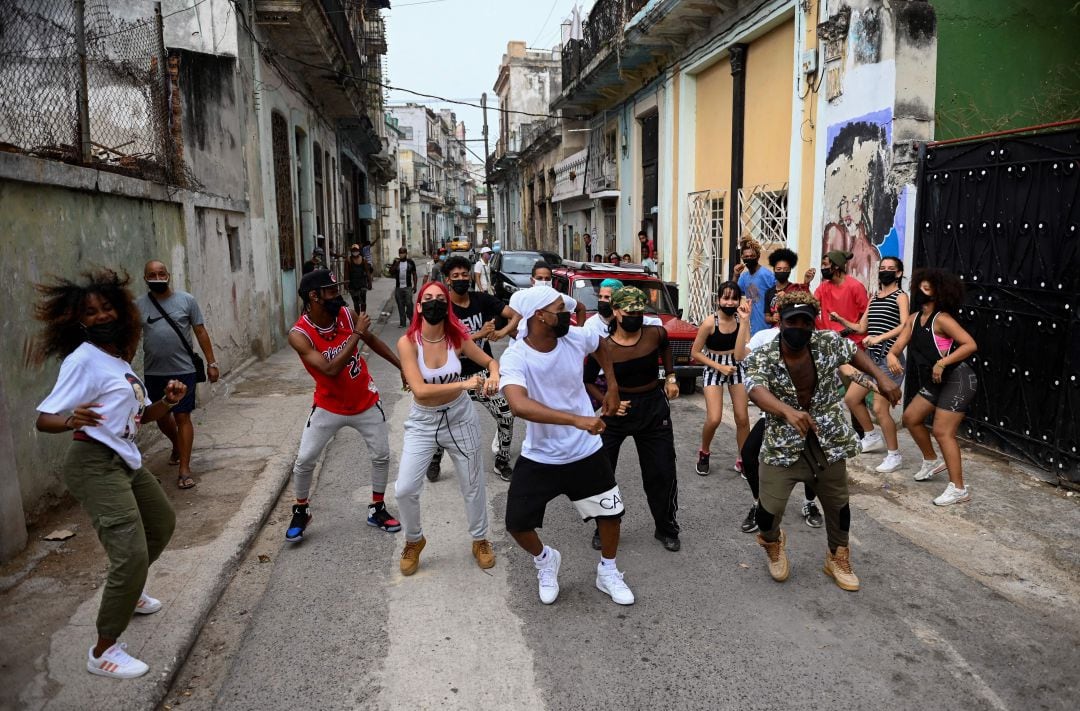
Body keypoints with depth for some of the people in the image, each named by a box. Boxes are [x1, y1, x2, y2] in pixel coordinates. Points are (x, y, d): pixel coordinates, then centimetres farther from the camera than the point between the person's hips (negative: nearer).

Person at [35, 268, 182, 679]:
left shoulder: (120, 359, 12)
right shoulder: (82, 360, -14)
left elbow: (138, 416, 18)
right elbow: (43, 419, -19)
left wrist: (168, 402, -1)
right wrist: (72, 420, -41)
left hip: (127, 461, 9)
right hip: (95, 465, -9)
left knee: (163, 524, 27)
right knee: (132, 554, -16)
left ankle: (125, 591, 48)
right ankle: (103, 652, -3)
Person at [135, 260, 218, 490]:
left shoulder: (186, 300, -2)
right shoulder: (139, 305, 1)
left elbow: (200, 332, 0)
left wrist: (211, 363, -3)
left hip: (183, 370, -3)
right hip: (153, 372, 3)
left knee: (182, 417, -3)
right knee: (161, 416, 17)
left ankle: (184, 469, 3)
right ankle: (177, 446, 46)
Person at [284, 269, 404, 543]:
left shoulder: (347, 314, -13)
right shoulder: (299, 334, -25)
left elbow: (372, 341, 6)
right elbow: (330, 369, -34)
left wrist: (403, 366, 9)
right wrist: (356, 334, -34)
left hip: (365, 402, 3)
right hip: (329, 407, -3)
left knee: (381, 456, 8)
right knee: (304, 461, -1)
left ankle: (377, 510, 26)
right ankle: (301, 512, 24)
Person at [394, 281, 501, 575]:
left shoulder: (457, 338, -13)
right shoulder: (407, 342, -20)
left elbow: (490, 361, 1)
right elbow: (420, 389, -29)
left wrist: (494, 377, -23)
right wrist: (464, 384, -36)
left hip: (459, 417, 1)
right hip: (423, 421, -1)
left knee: (472, 484, 13)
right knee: (404, 489, -4)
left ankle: (480, 540, 38)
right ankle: (414, 540, 26)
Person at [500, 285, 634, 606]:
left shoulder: (576, 338, -11)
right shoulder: (515, 357, -25)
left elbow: (603, 346, 15)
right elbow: (519, 405, -44)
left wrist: (612, 388, 9)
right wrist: (577, 420, -49)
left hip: (586, 453, 3)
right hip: (539, 459, -3)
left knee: (610, 514, 11)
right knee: (517, 524, -1)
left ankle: (608, 573, 39)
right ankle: (545, 559, 33)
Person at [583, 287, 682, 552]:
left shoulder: (655, 334, -11)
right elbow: (587, 381, -1)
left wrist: (670, 377, 9)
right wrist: (607, 402, -15)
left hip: (653, 408, 1)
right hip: (618, 409, -1)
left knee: (662, 473, 8)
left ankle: (666, 529, 29)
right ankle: (604, 529, 24)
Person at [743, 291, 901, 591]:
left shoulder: (829, 342, -9)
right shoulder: (761, 358, -19)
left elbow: (854, 352, 12)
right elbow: (758, 391, -37)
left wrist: (881, 377, 0)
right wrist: (788, 411, -54)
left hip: (829, 440, 3)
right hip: (783, 444, -3)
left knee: (838, 503, 17)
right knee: (769, 508, -5)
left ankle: (838, 558, 44)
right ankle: (772, 542, 32)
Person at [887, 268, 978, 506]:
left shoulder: (942, 319, -18)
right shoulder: (914, 319, 5)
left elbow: (970, 345, -24)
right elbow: (899, 345, -1)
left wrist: (942, 363, -29)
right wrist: (891, 356, -23)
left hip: (958, 379, -9)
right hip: (937, 381, 9)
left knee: (942, 431, -11)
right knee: (911, 417, 14)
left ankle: (958, 490, -4)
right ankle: (932, 462, 33)